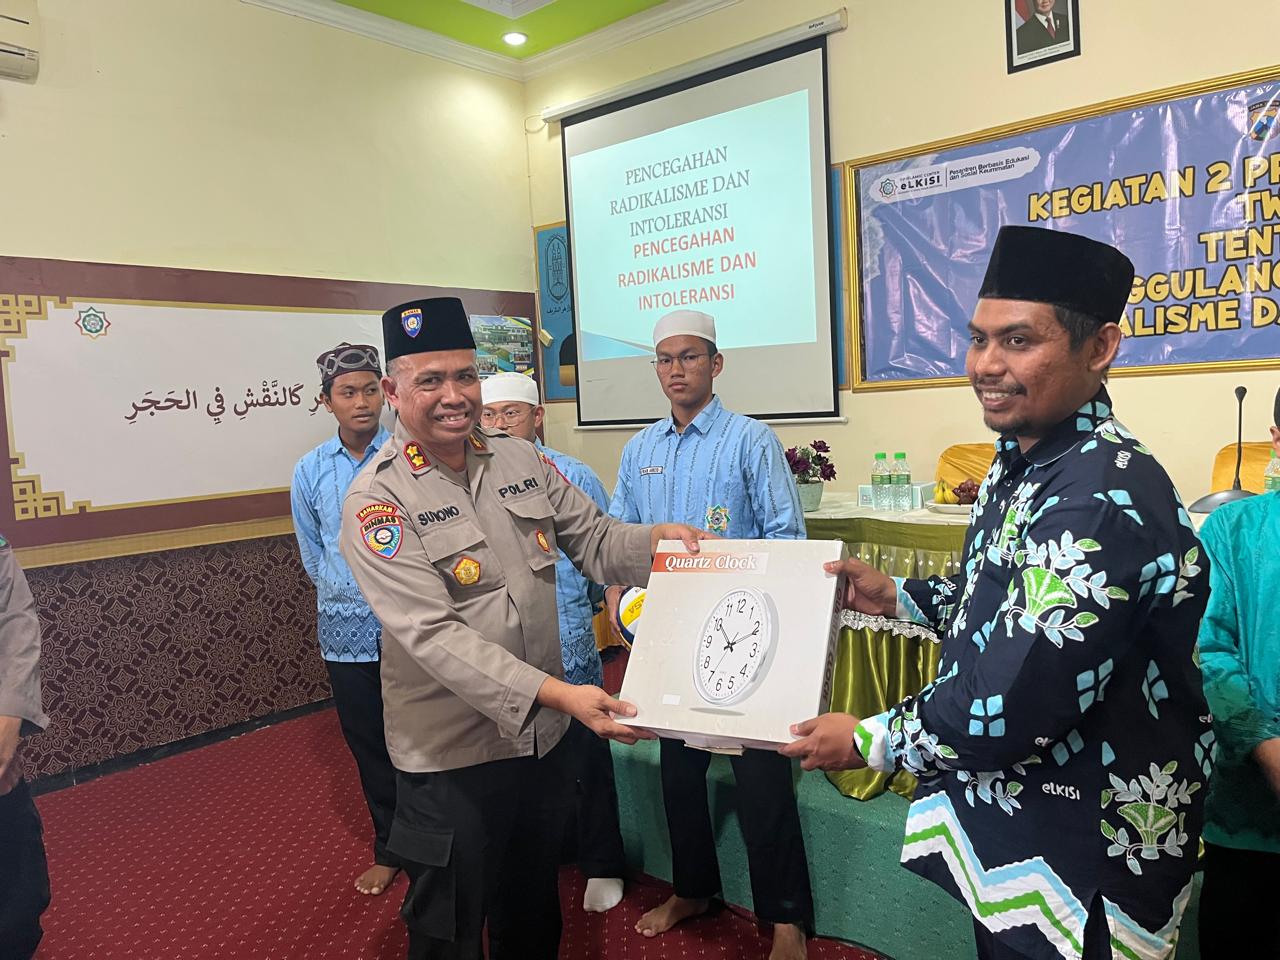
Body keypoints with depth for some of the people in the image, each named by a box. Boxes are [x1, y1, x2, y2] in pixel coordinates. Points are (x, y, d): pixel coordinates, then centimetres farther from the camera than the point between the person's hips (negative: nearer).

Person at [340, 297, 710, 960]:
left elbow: (595, 541, 6)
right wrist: (554, 693, -34)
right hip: (452, 753, -5)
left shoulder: (521, 461, 1)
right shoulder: (377, 499, -17)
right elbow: (432, 635, -25)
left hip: (541, 732, 5)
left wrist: (656, 538, -16)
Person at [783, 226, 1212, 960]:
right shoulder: (1025, 463, 3)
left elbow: (1013, 704, -31)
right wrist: (899, 598, 3)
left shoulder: (1102, 498, -29)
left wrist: (869, 740, -17)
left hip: (1077, 868, -9)